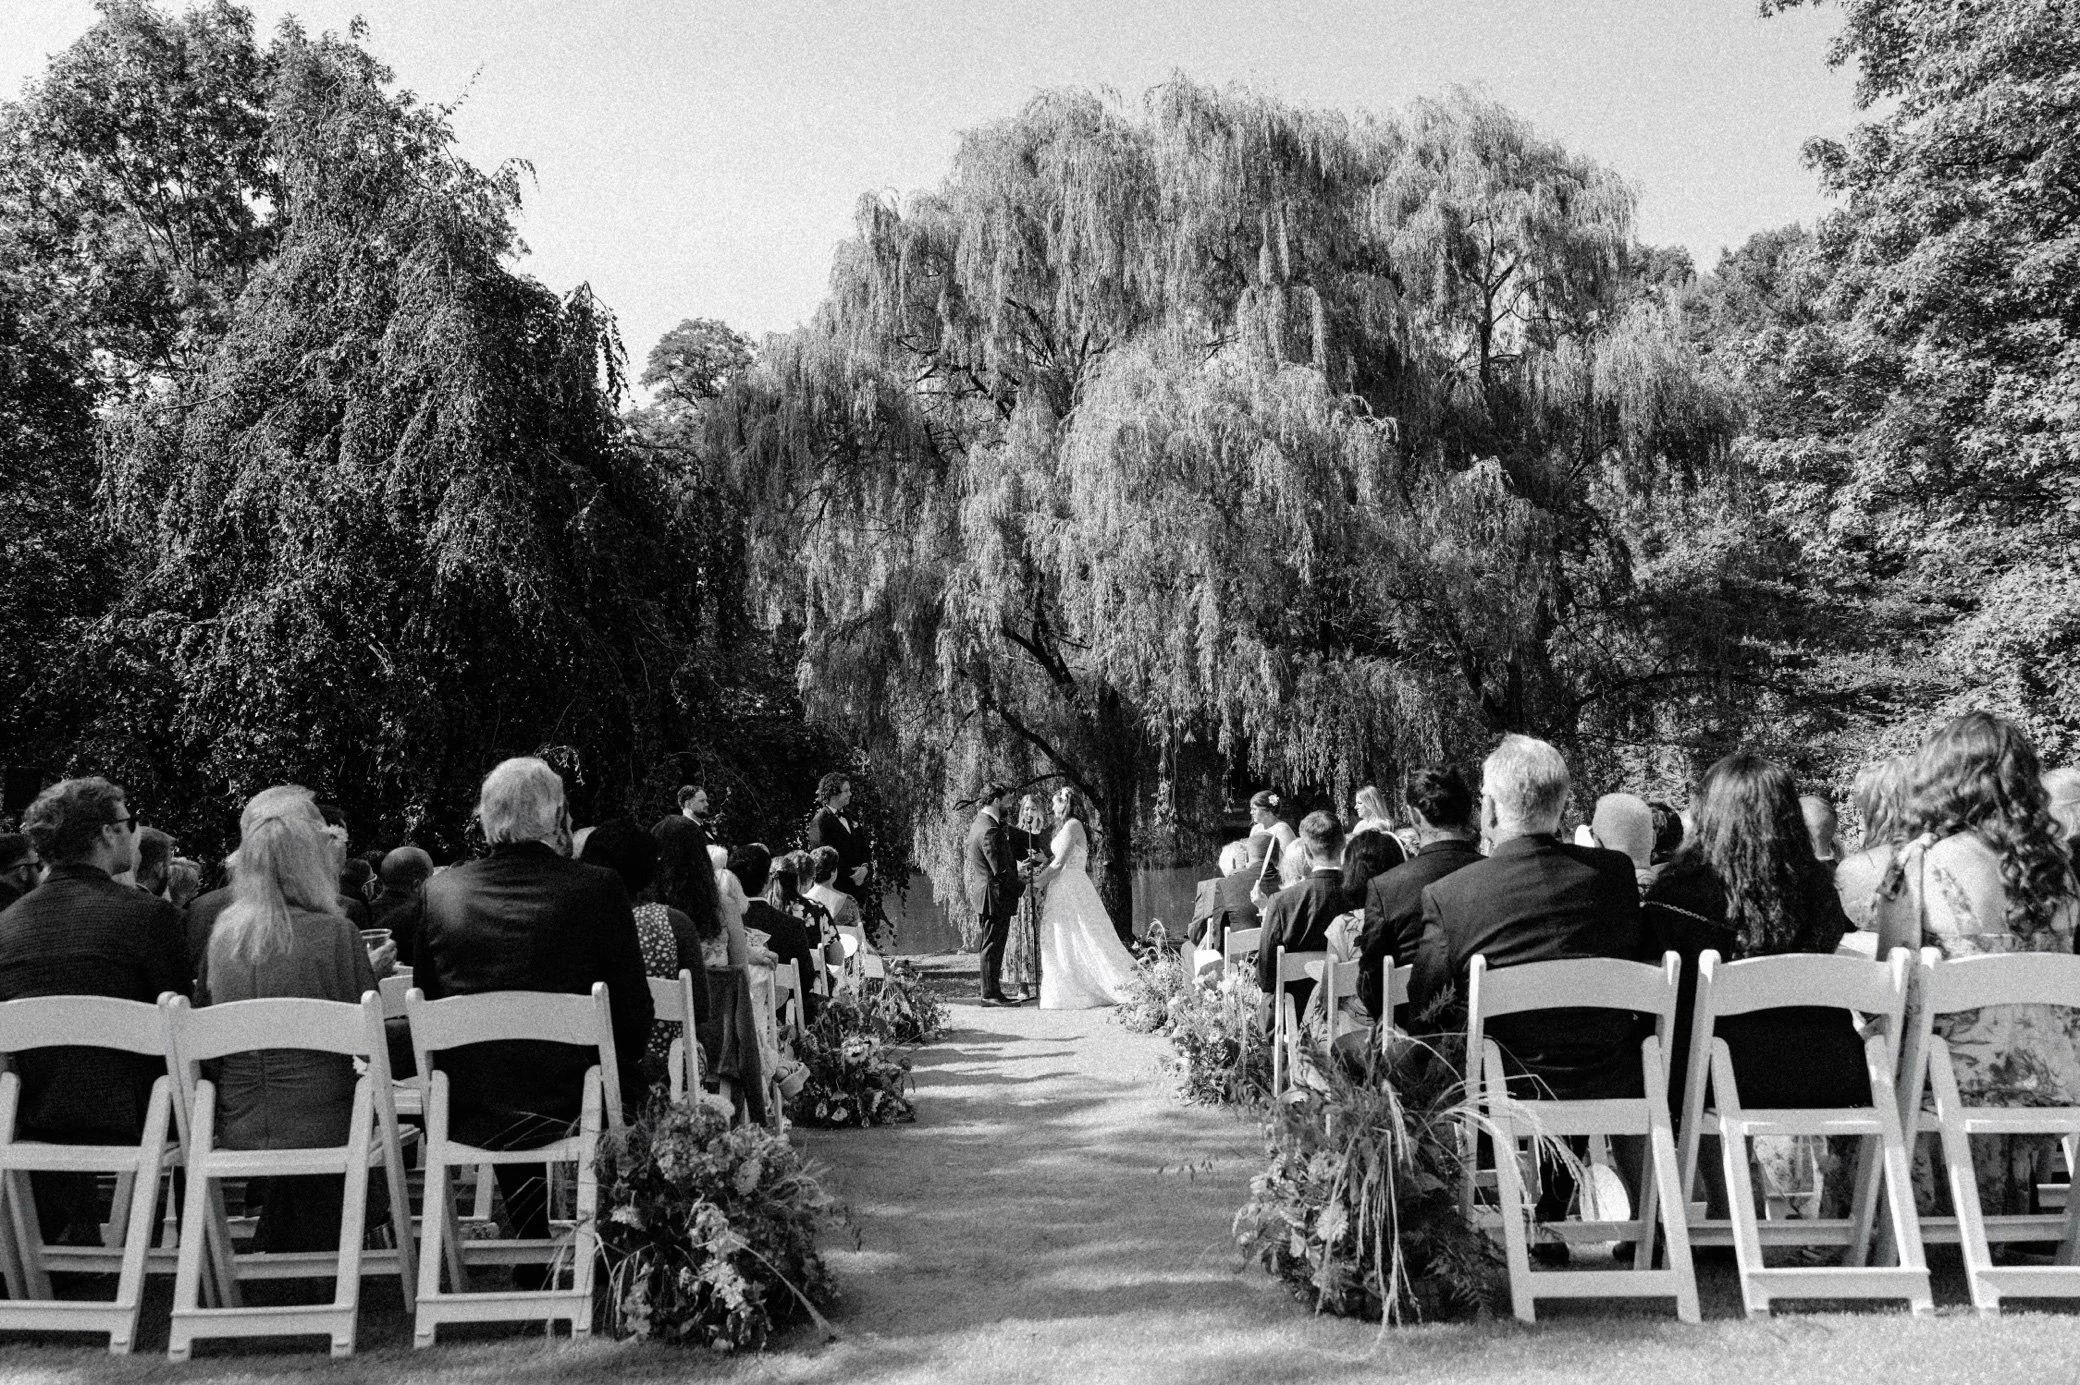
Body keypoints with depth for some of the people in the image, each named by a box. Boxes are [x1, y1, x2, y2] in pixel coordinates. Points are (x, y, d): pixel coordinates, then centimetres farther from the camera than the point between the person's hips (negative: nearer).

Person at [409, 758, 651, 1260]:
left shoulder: (439, 893, -2)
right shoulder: (598, 888, -11)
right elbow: (635, 1015, -8)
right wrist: (619, 1060, 12)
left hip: (472, 1114, 4)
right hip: (577, 1105, -3)